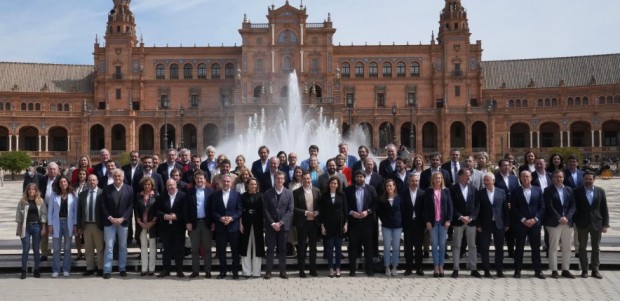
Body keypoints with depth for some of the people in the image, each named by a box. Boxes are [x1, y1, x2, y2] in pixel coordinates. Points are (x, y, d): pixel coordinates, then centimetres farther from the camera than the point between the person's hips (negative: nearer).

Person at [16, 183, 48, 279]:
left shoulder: (40, 201, 3)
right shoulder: (22, 201, 2)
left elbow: (43, 214, 2)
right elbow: (19, 215, 4)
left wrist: (44, 228, -4)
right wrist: (18, 229, 1)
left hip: (36, 226, 0)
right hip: (25, 227, 0)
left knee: (36, 249, 6)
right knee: (25, 249, 0)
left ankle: (36, 269, 14)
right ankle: (23, 270, 7)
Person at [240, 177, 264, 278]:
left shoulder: (260, 196, 4)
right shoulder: (243, 196, 4)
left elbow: (263, 210, 1)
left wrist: (263, 224, -7)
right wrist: (240, 224, -6)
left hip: (257, 224, 0)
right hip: (246, 224, 0)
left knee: (257, 247, 3)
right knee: (246, 247, 3)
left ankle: (256, 272, 9)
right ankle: (246, 271, 8)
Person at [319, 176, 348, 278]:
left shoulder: (341, 195, 2)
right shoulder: (324, 196, 0)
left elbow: (345, 210, 4)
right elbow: (321, 211, 0)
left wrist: (345, 224, -1)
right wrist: (322, 225, -4)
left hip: (339, 224, 1)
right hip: (328, 225, -1)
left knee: (338, 247, 5)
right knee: (329, 247, 2)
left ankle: (337, 269, 12)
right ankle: (331, 269, 9)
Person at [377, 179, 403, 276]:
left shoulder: (399, 198, -1)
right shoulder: (382, 199, 0)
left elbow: (402, 211, 3)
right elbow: (379, 212, 7)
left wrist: (401, 222, -1)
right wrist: (383, 220, 0)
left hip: (397, 225, 0)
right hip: (386, 226, 0)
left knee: (396, 247, 5)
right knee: (387, 247, 3)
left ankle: (394, 267, 14)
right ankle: (387, 267, 11)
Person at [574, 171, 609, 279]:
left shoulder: (600, 191, 4)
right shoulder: (577, 191, -2)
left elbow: (604, 208, 4)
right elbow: (574, 207, 0)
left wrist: (605, 224, -1)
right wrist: (575, 221, -7)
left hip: (597, 223, 2)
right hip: (582, 223, -1)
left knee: (596, 248, 7)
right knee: (582, 247, 4)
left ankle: (595, 270, 14)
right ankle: (584, 270, 11)